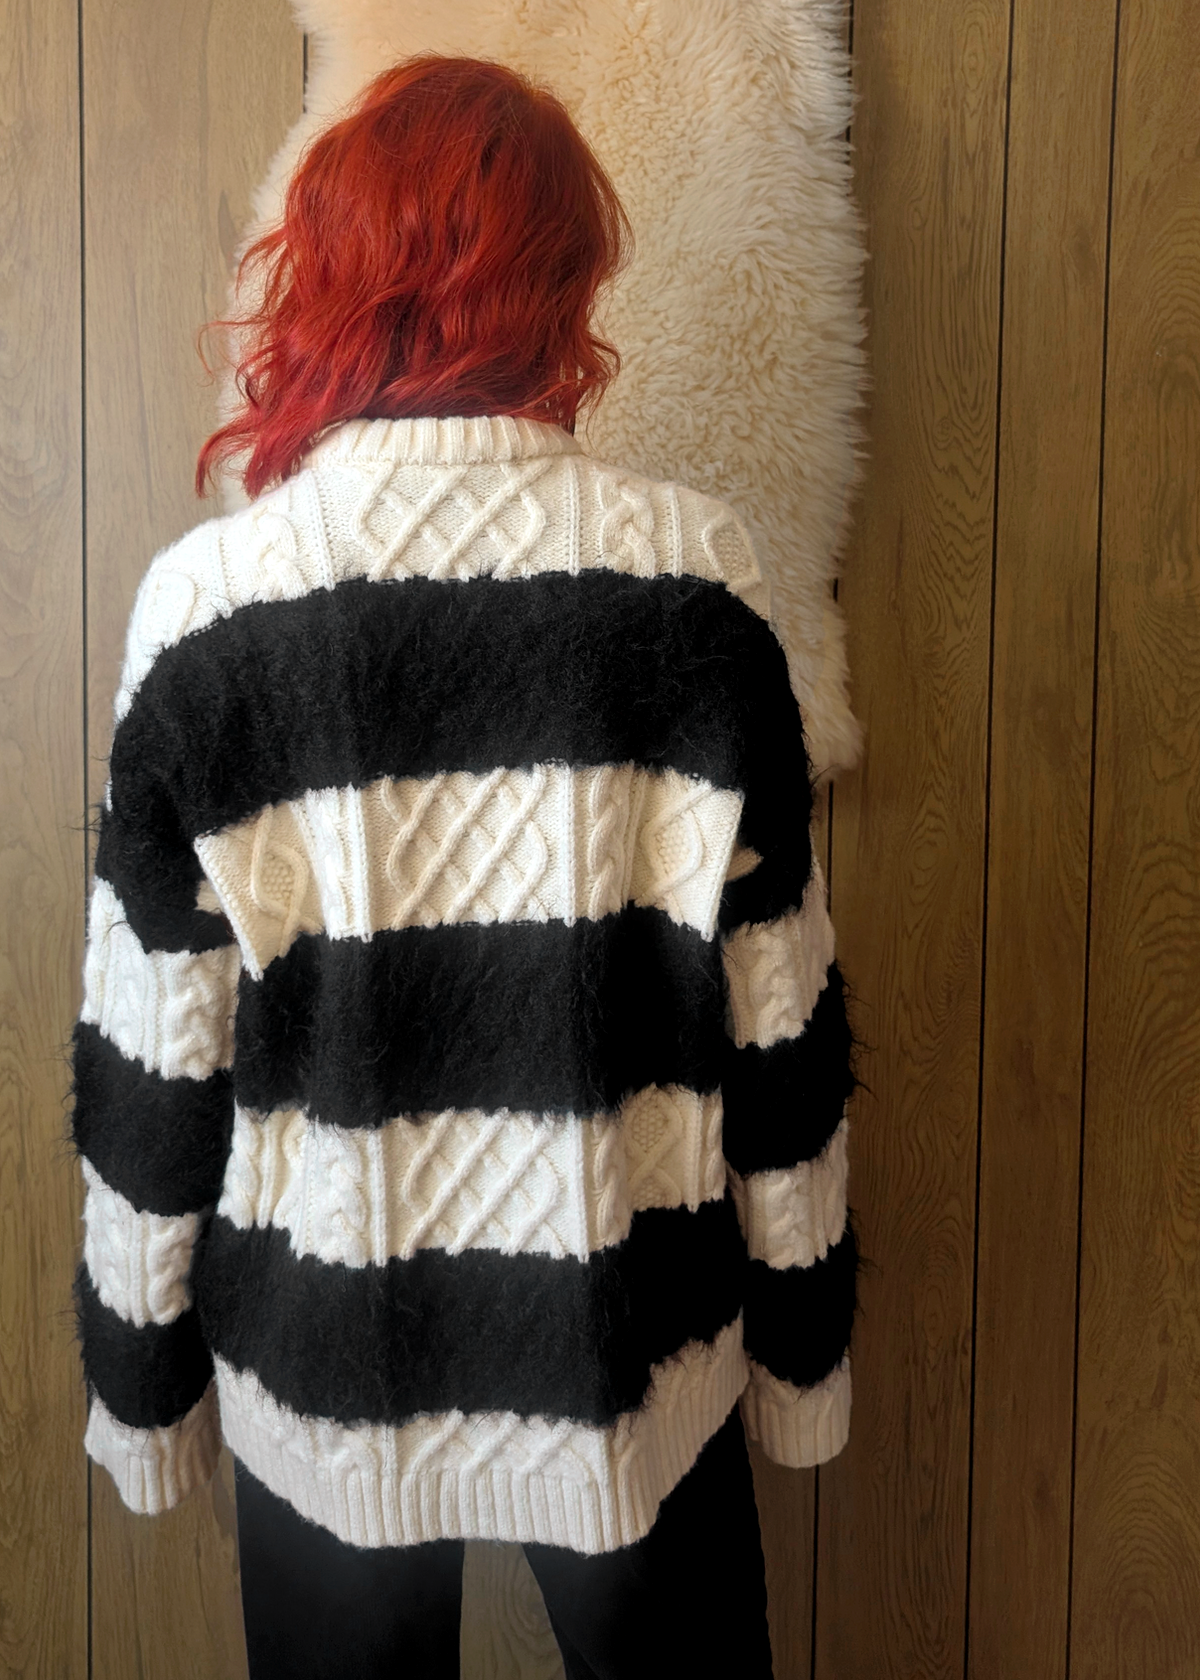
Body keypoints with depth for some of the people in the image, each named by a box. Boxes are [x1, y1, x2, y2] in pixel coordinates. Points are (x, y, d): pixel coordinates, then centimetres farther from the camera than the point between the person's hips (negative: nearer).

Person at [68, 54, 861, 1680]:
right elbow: (778, 1002, -7)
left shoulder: (209, 600, -12)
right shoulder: (690, 569, -12)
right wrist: (801, 1326, 7)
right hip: (631, 1348, 0)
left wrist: (142, 1377, 8)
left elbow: (151, 1049, -7)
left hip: (326, 1361, 1)